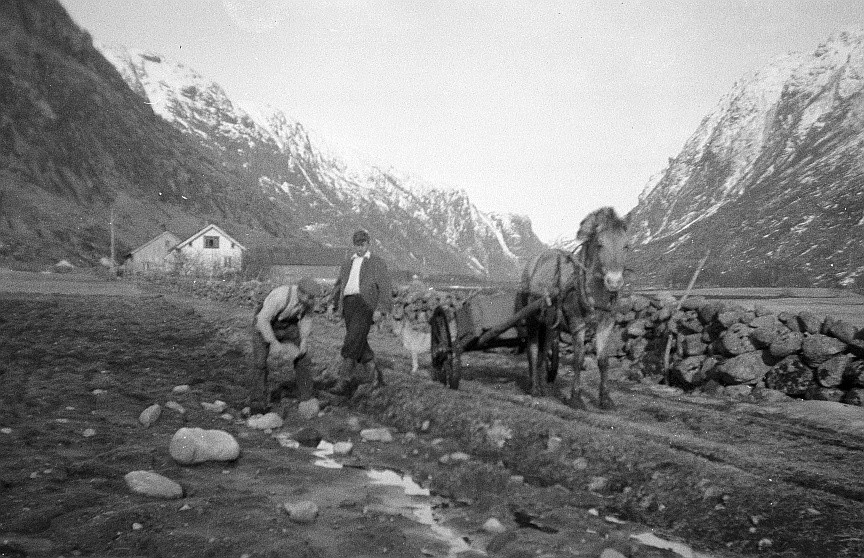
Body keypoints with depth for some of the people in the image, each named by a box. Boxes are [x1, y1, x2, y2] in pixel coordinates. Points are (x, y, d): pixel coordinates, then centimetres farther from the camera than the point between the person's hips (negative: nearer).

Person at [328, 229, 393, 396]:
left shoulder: (377, 263, 9)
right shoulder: (347, 265, 26)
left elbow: (385, 288, 1)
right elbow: (339, 287, 27)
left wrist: (380, 309, -13)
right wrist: (333, 304, 8)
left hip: (365, 303, -6)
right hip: (348, 305, 6)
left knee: (353, 342, -18)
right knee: (360, 344, 4)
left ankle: (344, 381, -24)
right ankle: (375, 376, 19)